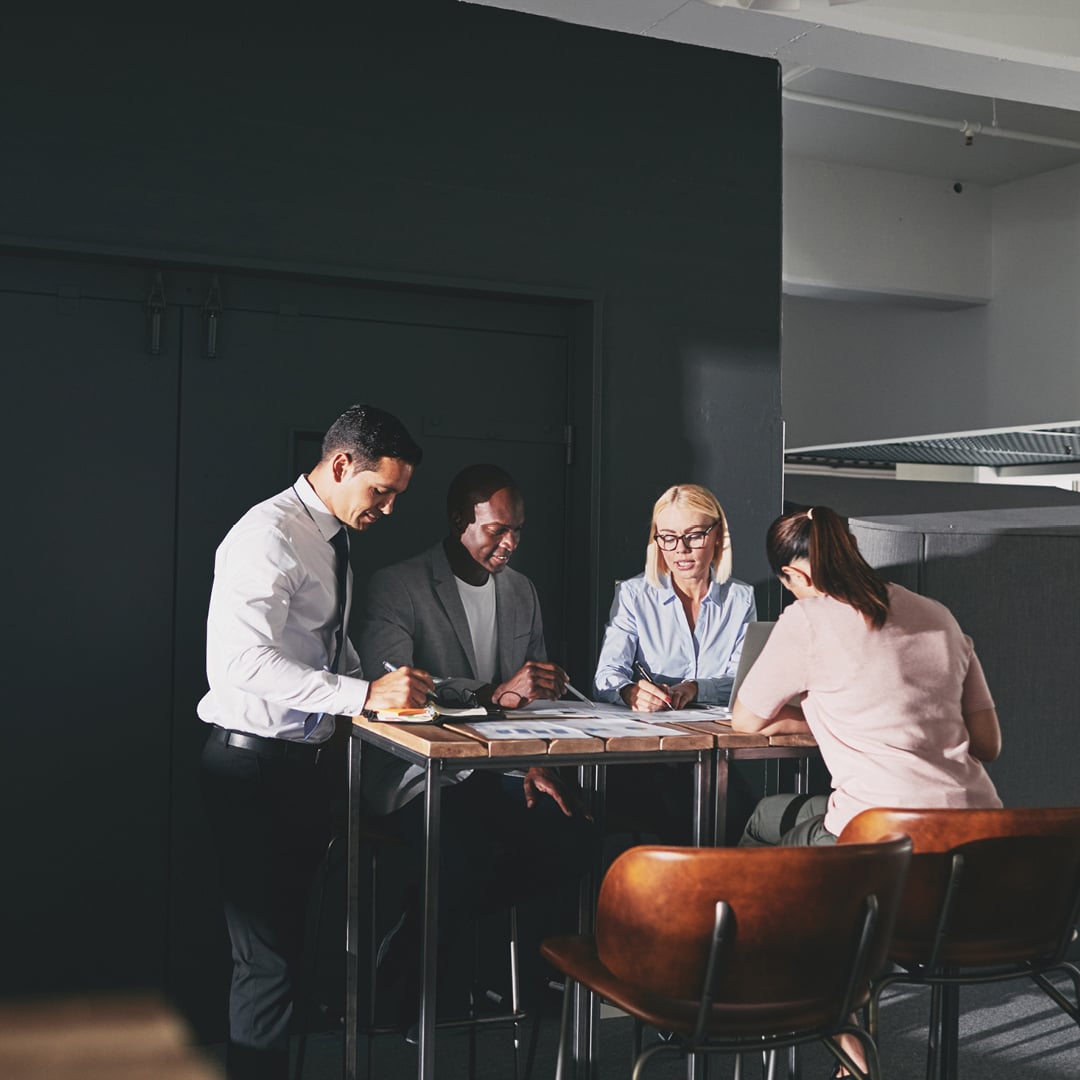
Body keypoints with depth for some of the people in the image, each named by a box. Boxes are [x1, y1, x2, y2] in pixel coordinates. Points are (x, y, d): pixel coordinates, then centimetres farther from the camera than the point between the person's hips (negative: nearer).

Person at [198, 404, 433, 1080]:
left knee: (292, 936, 15)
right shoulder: (269, 534, -16)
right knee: (267, 954, -6)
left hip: (306, 761, 9)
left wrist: (388, 683, 5)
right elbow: (248, 659, -27)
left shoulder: (336, 541, 14)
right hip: (254, 765, -9)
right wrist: (365, 694, -30)